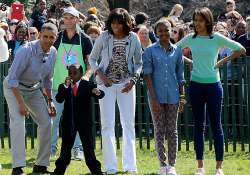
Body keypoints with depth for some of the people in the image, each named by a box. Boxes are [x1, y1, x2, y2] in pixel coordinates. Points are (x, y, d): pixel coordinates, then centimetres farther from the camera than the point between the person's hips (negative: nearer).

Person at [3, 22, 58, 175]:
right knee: (18, 122, -22)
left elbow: (47, 79, 10)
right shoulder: (26, 50, -28)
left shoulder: (53, 52, -6)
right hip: (14, 88, -7)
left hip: (34, 89, 7)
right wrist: (21, 103, -30)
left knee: (46, 122, 2)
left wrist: (50, 101, 7)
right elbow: (12, 78, -27)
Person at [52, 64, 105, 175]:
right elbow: (59, 99, -12)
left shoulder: (88, 86, -1)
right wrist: (65, 86, -25)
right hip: (68, 122, 1)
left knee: (88, 147, 3)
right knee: (66, 147, 9)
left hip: (84, 122, -1)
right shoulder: (64, 87, 3)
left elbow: (101, 94, -13)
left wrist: (97, 92, -38)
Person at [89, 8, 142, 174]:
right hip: (107, 84, -1)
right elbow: (92, 59, 4)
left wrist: (133, 80, -8)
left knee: (129, 124, 4)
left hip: (126, 84, 1)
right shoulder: (104, 37, -7)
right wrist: (100, 75, -11)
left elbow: (138, 63, 6)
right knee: (108, 124, -2)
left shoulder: (133, 39, -4)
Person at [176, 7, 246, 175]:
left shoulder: (217, 38, -4)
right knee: (199, 126, 5)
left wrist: (223, 62, -2)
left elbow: (241, 50, 2)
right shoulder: (191, 38, 2)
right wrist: (189, 61, 6)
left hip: (213, 85, -2)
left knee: (216, 125, 1)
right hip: (196, 85, 2)